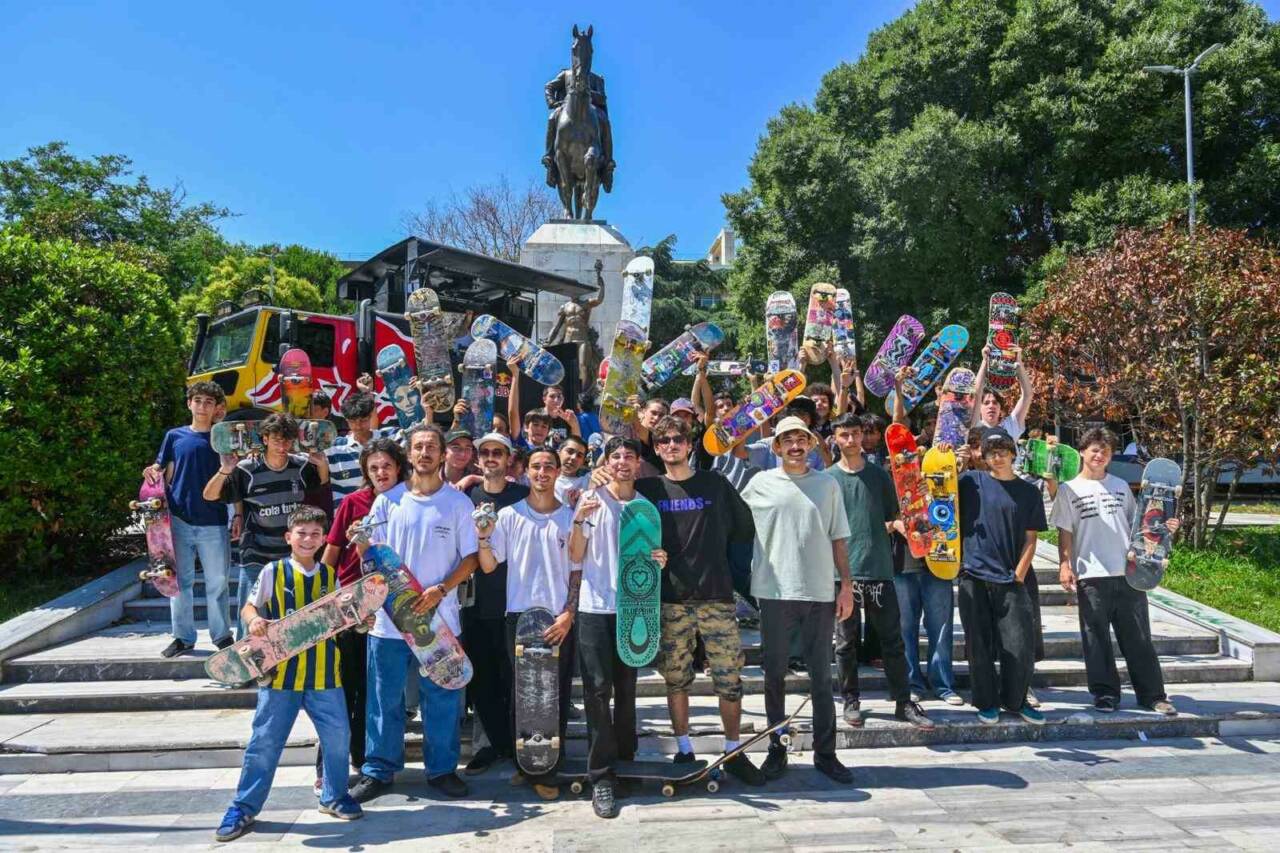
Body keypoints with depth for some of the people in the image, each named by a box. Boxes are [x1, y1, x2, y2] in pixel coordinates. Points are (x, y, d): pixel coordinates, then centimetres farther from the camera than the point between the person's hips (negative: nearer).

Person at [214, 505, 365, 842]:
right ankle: (244, 807, 20)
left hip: (324, 673, 2)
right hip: (280, 671, -2)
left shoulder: (330, 575, 6)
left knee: (337, 737, 6)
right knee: (264, 742, 4)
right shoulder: (272, 572, -2)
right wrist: (254, 620, -17)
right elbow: (249, 607, 4)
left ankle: (334, 796, 26)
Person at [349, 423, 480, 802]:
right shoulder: (387, 501, 4)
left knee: (442, 697, 8)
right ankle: (378, 770, 25)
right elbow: (370, 554, 7)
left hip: (440, 617, -1)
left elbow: (470, 557, -1)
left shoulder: (458, 502, 0)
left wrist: (440, 590, -14)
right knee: (384, 699, 9)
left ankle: (442, 768, 24)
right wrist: (361, 543, -17)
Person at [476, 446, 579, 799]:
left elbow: (577, 572, 5)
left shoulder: (570, 517, 4)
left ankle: (547, 771, 14)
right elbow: (488, 566, 1)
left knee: (556, 696, 3)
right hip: (519, 615, 0)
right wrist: (483, 537, -16)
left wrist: (568, 614, -6)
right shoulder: (509, 515, 4)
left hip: (559, 620, 0)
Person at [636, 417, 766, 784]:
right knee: (676, 680, 7)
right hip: (671, 599, 0)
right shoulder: (649, 489, 6)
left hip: (717, 596, 0)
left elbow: (745, 529, 11)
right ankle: (683, 750, 22)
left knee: (730, 679, 2)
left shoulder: (715, 483, 6)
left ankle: (734, 752, 17)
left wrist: (714, 554, 8)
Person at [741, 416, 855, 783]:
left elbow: (838, 539, 9)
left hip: (820, 592, 1)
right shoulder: (761, 483, 2)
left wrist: (846, 585, 4)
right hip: (775, 591, -1)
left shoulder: (827, 484, 7)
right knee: (775, 675, 8)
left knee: (821, 676, 9)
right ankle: (776, 750, 22)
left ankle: (825, 753, 20)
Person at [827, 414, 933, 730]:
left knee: (893, 639, 5)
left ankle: (903, 702, 16)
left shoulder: (879, 475, 9)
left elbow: (893, 517, 13)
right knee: (846, 641, 7)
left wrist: (900, 524, -8)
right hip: (842, 571, -1)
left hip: (879, 568, 1)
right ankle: (851, 701, 20)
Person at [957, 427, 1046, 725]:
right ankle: (986, 703, 22)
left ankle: (1015, 700, 22)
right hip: (973, 578, -1)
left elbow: (1030, 540, 7)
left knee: (1021, 647, 1)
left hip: (1011, 581, 1)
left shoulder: (1028, 492, 8)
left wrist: (1018, 576, -1)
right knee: (980, 646, 6)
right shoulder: (971, 482, 4)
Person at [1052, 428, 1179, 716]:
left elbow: (1136, 524, 17)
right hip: (1091, 576, -2)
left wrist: (1163, 528, 0)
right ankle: (1105, 693, 13)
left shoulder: (1120, 486, 13)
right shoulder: (1069, 489, 4)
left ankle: (1153, 695, 15)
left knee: (1138, 638, 7)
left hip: (1128, 572, 2)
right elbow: (1065, 533, 2)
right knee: (1097, 639, 3)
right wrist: (1064, 565, -7)